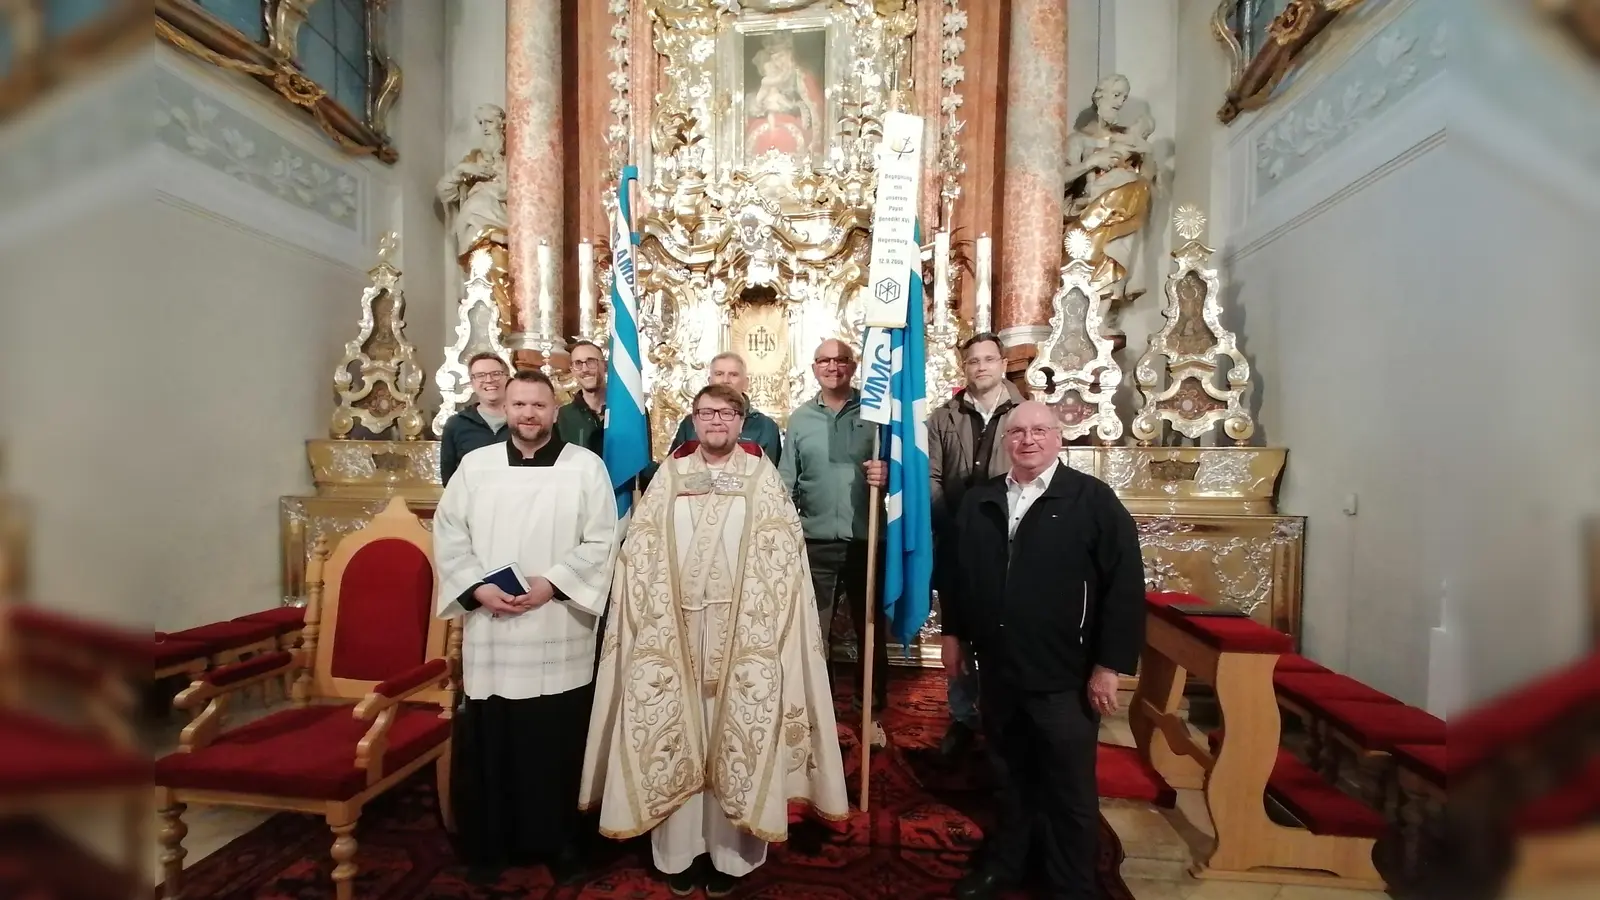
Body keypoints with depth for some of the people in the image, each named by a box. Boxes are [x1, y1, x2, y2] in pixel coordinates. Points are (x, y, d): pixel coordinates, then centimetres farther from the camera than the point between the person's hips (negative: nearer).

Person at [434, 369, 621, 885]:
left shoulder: (586, 466, -1)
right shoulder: (476, 464, 7)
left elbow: (601, 542, -5)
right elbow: (448, 533, 6)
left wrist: (552, 583, -14)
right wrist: (477, 588, -8)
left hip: (559, 633, -2)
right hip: (489, 630, 2)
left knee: (559, 742, 7)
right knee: (487, 742, 11)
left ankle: (561, 844, 28)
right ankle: (488, 845, 33)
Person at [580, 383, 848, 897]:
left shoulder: (762, 477, 3)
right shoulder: (669, 475, 8)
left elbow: (782, 556, -2)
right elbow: (642, 554, 5)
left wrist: (763, 624, -11)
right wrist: (655, 620, -4)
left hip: (745, 629, -1)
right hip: (674, 627, 2)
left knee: (737, 735, 7)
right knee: (673, 736, 10)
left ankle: (730, 852, 25)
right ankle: (678, 850, 27)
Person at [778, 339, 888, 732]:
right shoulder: (799, 418, 6)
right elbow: (786, 483, 5)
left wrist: (887, 474, -22)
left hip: (867, 541, -1)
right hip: (816, 544, 1)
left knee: (873, 632, 13)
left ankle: (873, 713, 33)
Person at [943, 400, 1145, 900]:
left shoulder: (1093, 499, -9)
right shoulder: (978, 501, 5)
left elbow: (1125, 585, -11)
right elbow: (958, 572, 13)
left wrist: (1110, 665, -13)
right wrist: (953, 632, 13)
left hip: (1065, 676, -4)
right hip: (998, 670, 4)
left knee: (1070, 789, 13)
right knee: (1008, 775, 21)